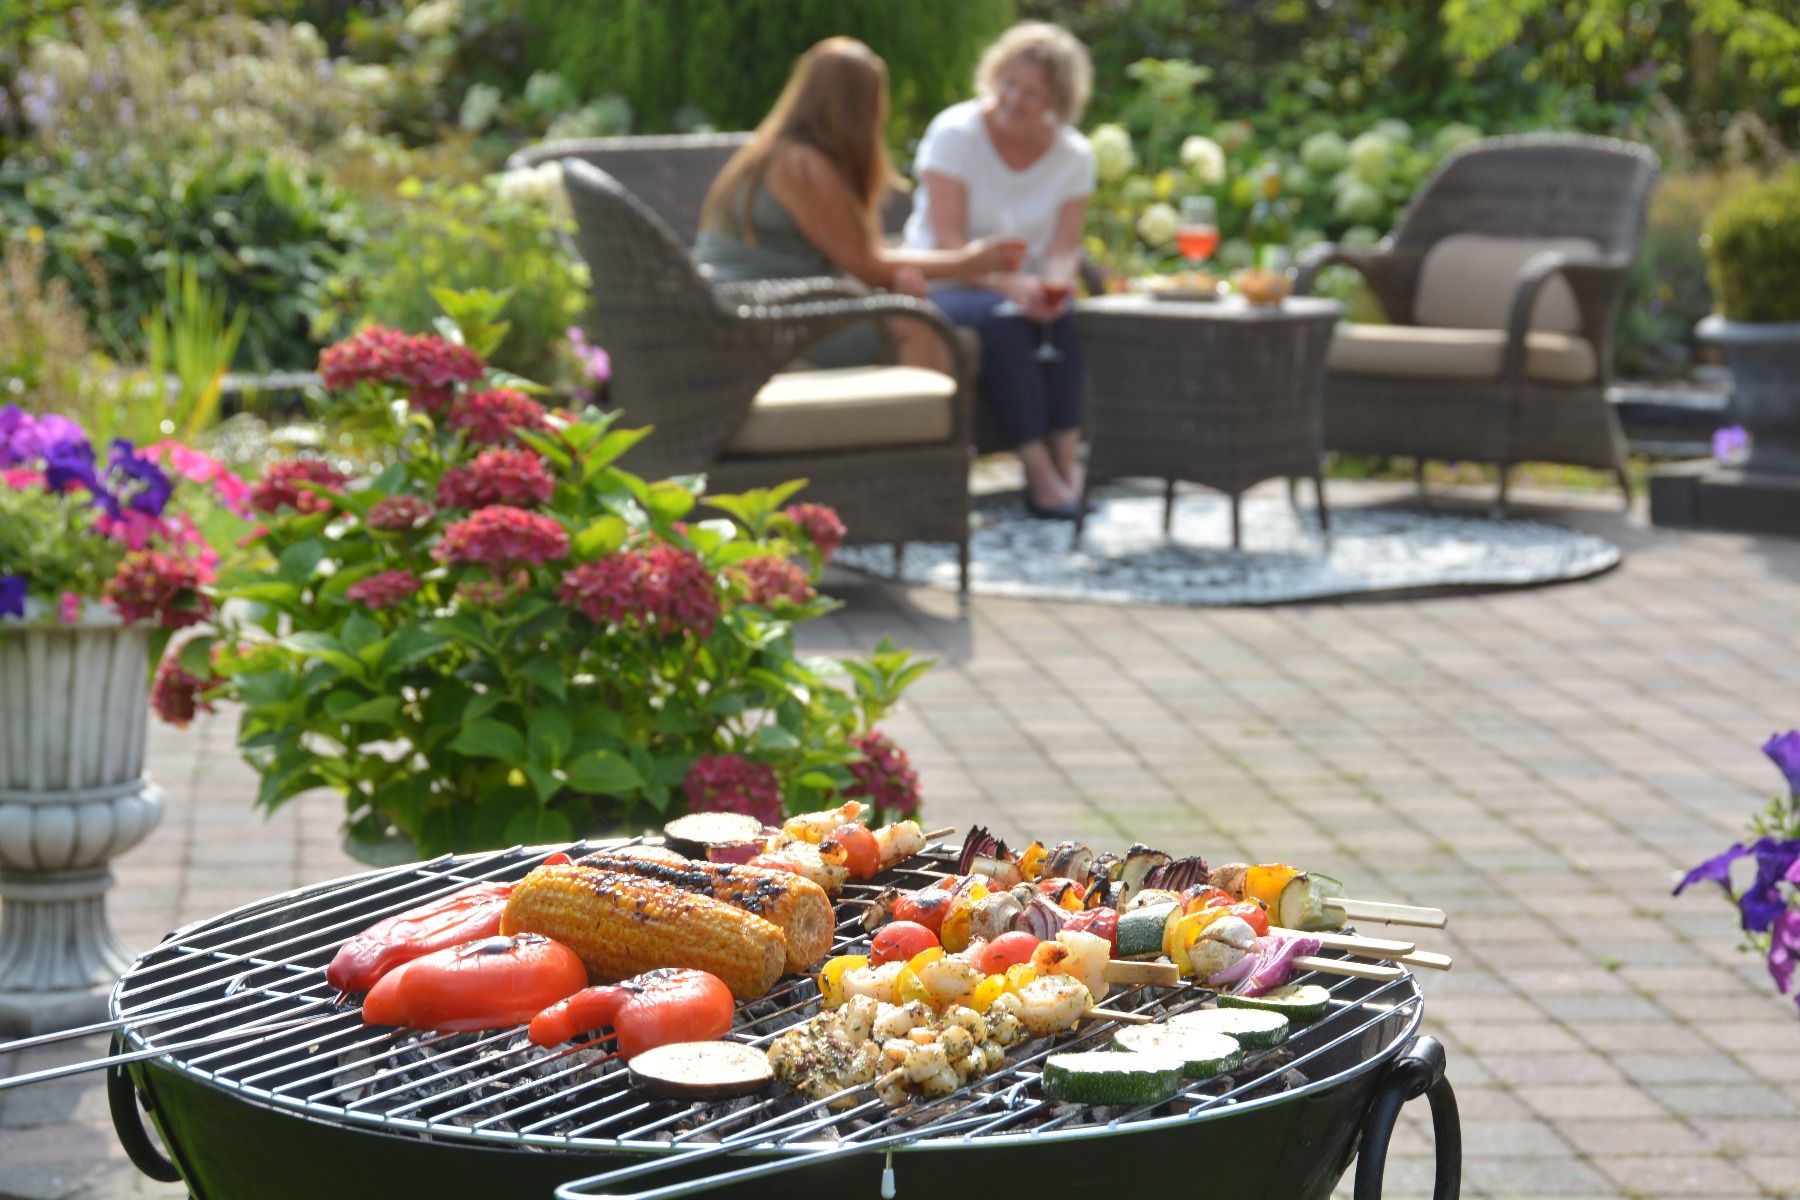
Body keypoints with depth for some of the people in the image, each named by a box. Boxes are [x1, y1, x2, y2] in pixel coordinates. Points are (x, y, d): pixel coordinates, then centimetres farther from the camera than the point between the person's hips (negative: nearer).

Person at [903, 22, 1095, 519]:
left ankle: (1067, 459, -33)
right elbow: (947, 242, -18)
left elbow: (1065, 247, -5)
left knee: (1072, 319, -29)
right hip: (945, 287, -3)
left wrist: (1053, 285, -29)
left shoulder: (1074, 155, 2)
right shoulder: (955, 133, -11)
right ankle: (1039, 470, -38)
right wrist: (1008, 284, -34)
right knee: (1000, 320, -35)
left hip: (1023, 288, 4)